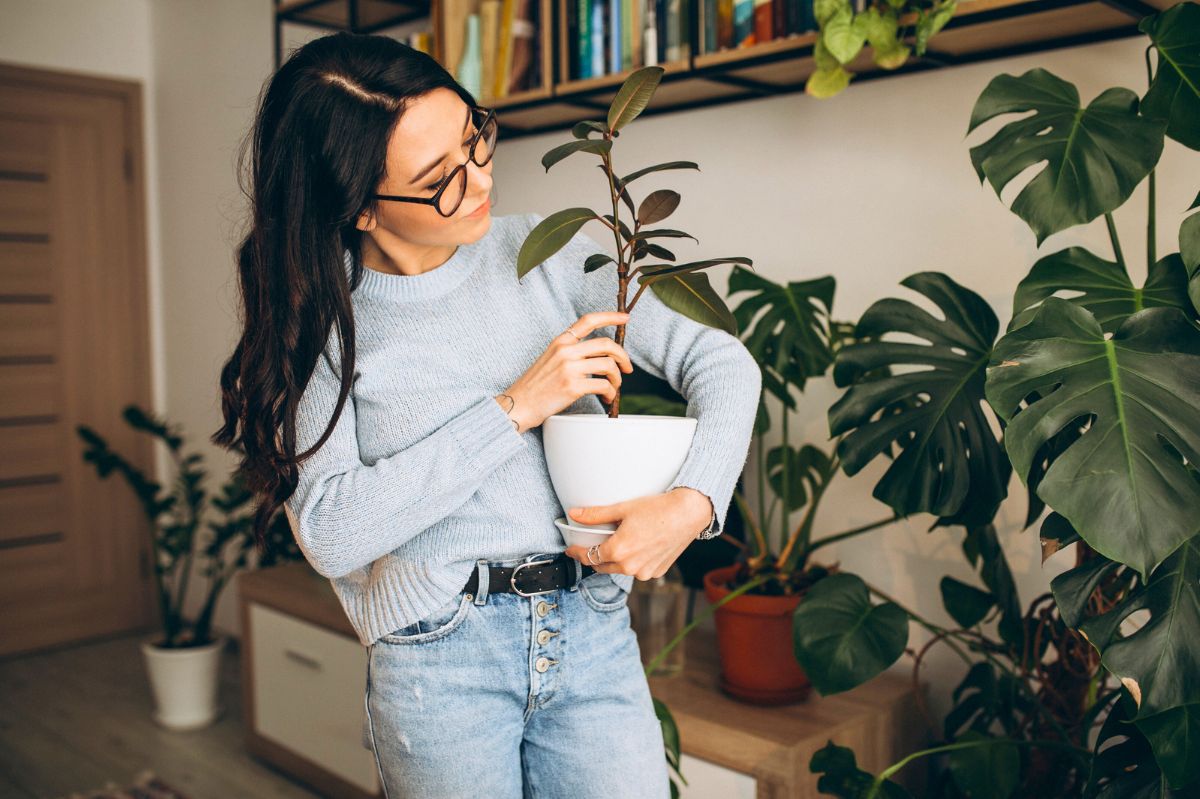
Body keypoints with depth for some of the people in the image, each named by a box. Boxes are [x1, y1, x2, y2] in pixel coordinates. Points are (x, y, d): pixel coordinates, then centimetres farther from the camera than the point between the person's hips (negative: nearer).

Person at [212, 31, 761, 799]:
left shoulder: (544, 252, 1)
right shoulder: (318, 324, -4)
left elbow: (721, 361, 0)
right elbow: (332, 534, -16)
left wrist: (692, 503, -18)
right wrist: (515, 407, -18)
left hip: (592, 633, 2)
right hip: (438, 657, -1)